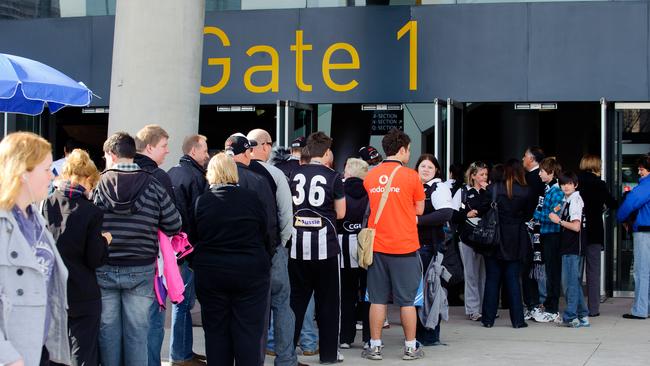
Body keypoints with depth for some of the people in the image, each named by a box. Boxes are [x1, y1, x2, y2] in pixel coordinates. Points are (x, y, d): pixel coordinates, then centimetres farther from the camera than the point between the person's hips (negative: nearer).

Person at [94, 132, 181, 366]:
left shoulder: (99, 184, -7)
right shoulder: (152, 185, -6)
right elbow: (174, 225, -3)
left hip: (104, 269, 0)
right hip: (141, 270, 0)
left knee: (108, 330, 10)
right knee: (137, 331, 8)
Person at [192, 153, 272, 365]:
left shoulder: (201, 202, -5)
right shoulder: (251, 198, -5)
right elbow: (265, 236, 2)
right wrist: (265, 262, 16)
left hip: (210, 274, 1)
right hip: (251, 274, -1)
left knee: (215, 332, 9)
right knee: (249, 332, 2)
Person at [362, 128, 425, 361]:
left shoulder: (370, 177, 4)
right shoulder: (411, 176, -7)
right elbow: (419, 210, 3)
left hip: (377, 245, 3)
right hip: (405, 246, -3)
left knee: (377, 299, 8)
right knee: (407, 300, 4)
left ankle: (375, 347, 11)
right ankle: (411, 347, 11)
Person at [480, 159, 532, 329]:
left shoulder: (493, 188, -9)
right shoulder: (525, 191, -6)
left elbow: (482, 210, -7)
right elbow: (528, 214, 3)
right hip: (515, 242, 1)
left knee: (492, 279, 7)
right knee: (512, 279, 7)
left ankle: (488, 318, 9)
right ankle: (517, 319, 6)